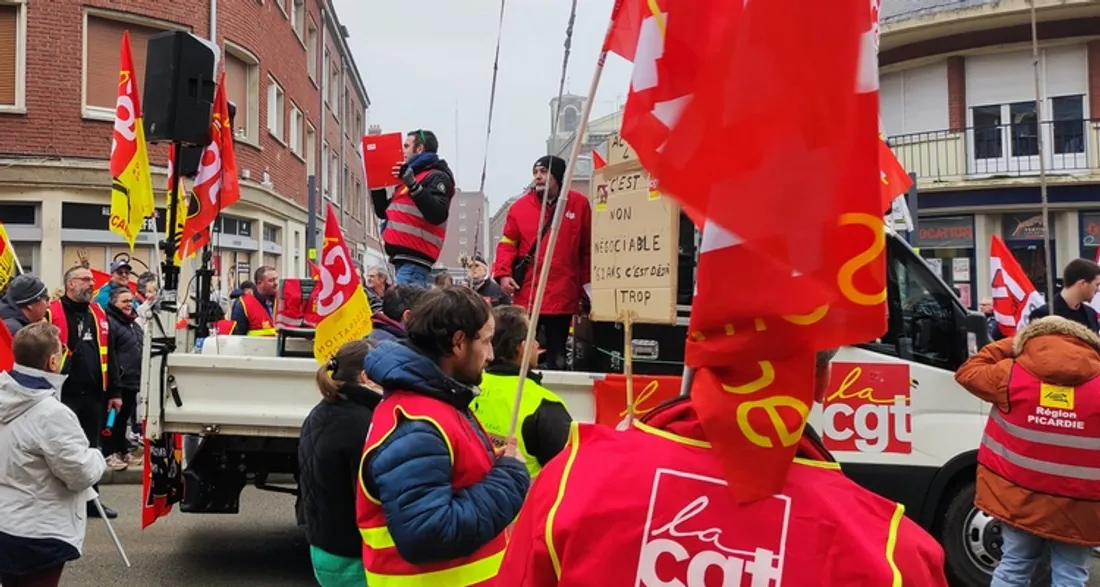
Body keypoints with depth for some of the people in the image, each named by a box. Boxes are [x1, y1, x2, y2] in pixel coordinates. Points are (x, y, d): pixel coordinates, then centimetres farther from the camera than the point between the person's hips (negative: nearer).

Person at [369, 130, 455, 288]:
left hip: (413, 258, -10)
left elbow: (437, 215, -21)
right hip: (404, 257, 10)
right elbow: (383, 212, 28)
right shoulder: (410, 176, 25)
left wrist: (412, 185, -25)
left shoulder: (437, 177, -4)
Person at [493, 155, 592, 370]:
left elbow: (588, 249, 5)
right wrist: (503, 273, -9)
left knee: (557, 355, 11)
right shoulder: (520, 206, 3)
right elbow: (507, 244, 7)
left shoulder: (579, 204, 2)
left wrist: (587, 286, 4)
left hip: (563, 297, 0)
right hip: (526, 296, 1)